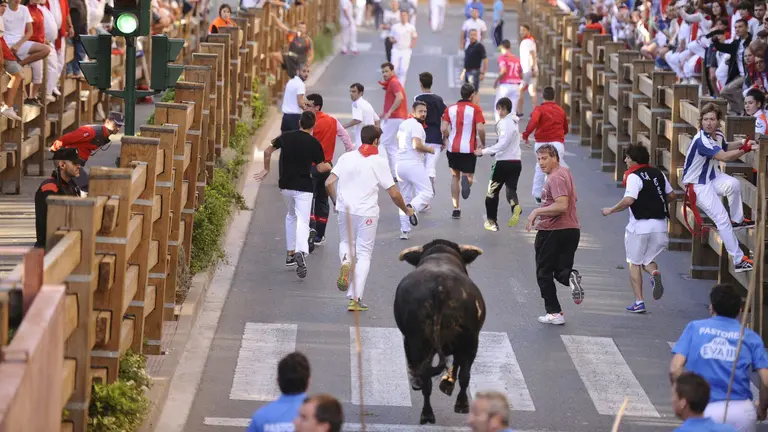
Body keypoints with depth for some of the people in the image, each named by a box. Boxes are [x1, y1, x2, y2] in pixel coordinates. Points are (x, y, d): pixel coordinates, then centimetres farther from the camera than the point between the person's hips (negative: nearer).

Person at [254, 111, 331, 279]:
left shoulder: (286, 137, 2)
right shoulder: (314, 143, -7)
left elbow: (267, 152, 9)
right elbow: (321, 168, -4)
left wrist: (266, 169, 23)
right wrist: (329, 166, 18)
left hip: (285, 185, 4)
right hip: (304, 187, -4)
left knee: (291, 216, 26)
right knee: (302, 221, -9)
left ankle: (290, 254, 24)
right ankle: (301, 253, -34)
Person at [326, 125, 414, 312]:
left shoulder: (346, 157, 3)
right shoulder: (378, 162, -5)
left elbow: (329, 183, -2)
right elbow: (393, 193, -4)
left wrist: (336, 202, 17)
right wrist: (406, 210, 13)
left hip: (345, 210, 3)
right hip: (367, 213, -3)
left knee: (346, 243, 27)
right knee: (364, 255, 5)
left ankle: (345, 262, -8)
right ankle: (355, 298, -1)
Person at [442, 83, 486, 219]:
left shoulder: (450, 109, 2)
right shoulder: (476, 109, -6)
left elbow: (444, 129, -4)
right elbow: (480, 129, -15)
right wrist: (483, 144, 1)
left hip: (453, 148, 3)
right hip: (469, 149, -3)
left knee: (455, 176, 18)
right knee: (469, 176, 9)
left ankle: (456, 208, 13)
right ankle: (467, 180, -31)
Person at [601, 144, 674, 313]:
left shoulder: (634, 176, -12)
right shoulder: (658, 174, 9)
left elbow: (629, 200, -23)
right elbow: (671, 195, 16)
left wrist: (611, 210, -10)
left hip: (639, 226, -6)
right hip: (659, 226, 6)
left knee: (634, 263, 10)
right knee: (648, 259, 20)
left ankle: (639, 302, 5)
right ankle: (654, 273, -16)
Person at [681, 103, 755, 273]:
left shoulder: (718, 135, 0)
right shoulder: (701, 141, -28)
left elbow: (724, 147, 25)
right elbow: (725, 157, -31)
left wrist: (741, 143, 8)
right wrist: (745, 149, -23)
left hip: (713, 178, 7)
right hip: (698, 185, -7)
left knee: (733, 184, -30)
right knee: (722, 219, -16)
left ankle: (737, 220, -9)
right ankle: (738, 260, -11)